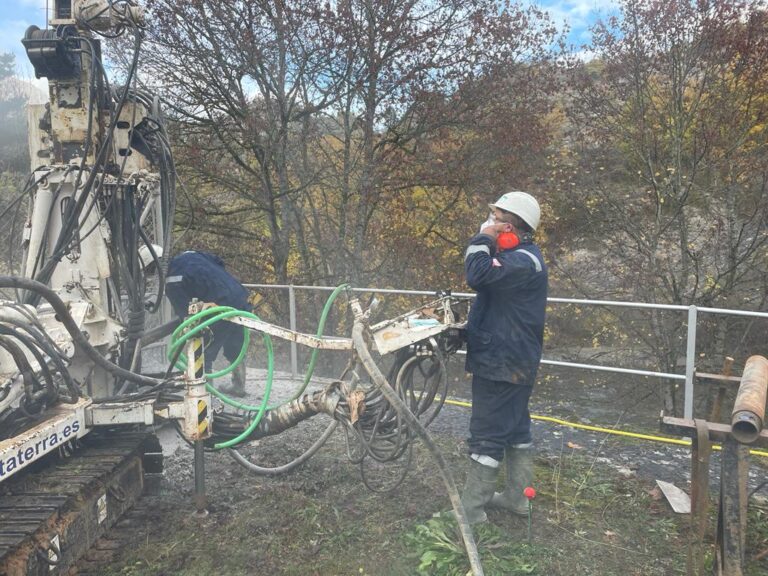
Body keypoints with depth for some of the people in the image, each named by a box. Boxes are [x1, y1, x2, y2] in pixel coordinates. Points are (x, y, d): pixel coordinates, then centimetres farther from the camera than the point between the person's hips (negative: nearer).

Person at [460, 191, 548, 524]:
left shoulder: (524, 261, -19)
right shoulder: (519, 257, 16)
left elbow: (478, 275, -33)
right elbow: (484, 279, 21)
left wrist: (483, 239, -19)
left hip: (502, 364, -11)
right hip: (511, 362, 11)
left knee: (487, 434, -5)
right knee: (515, 428, 16)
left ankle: (471, 509, 3)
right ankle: (516, 496, 29)